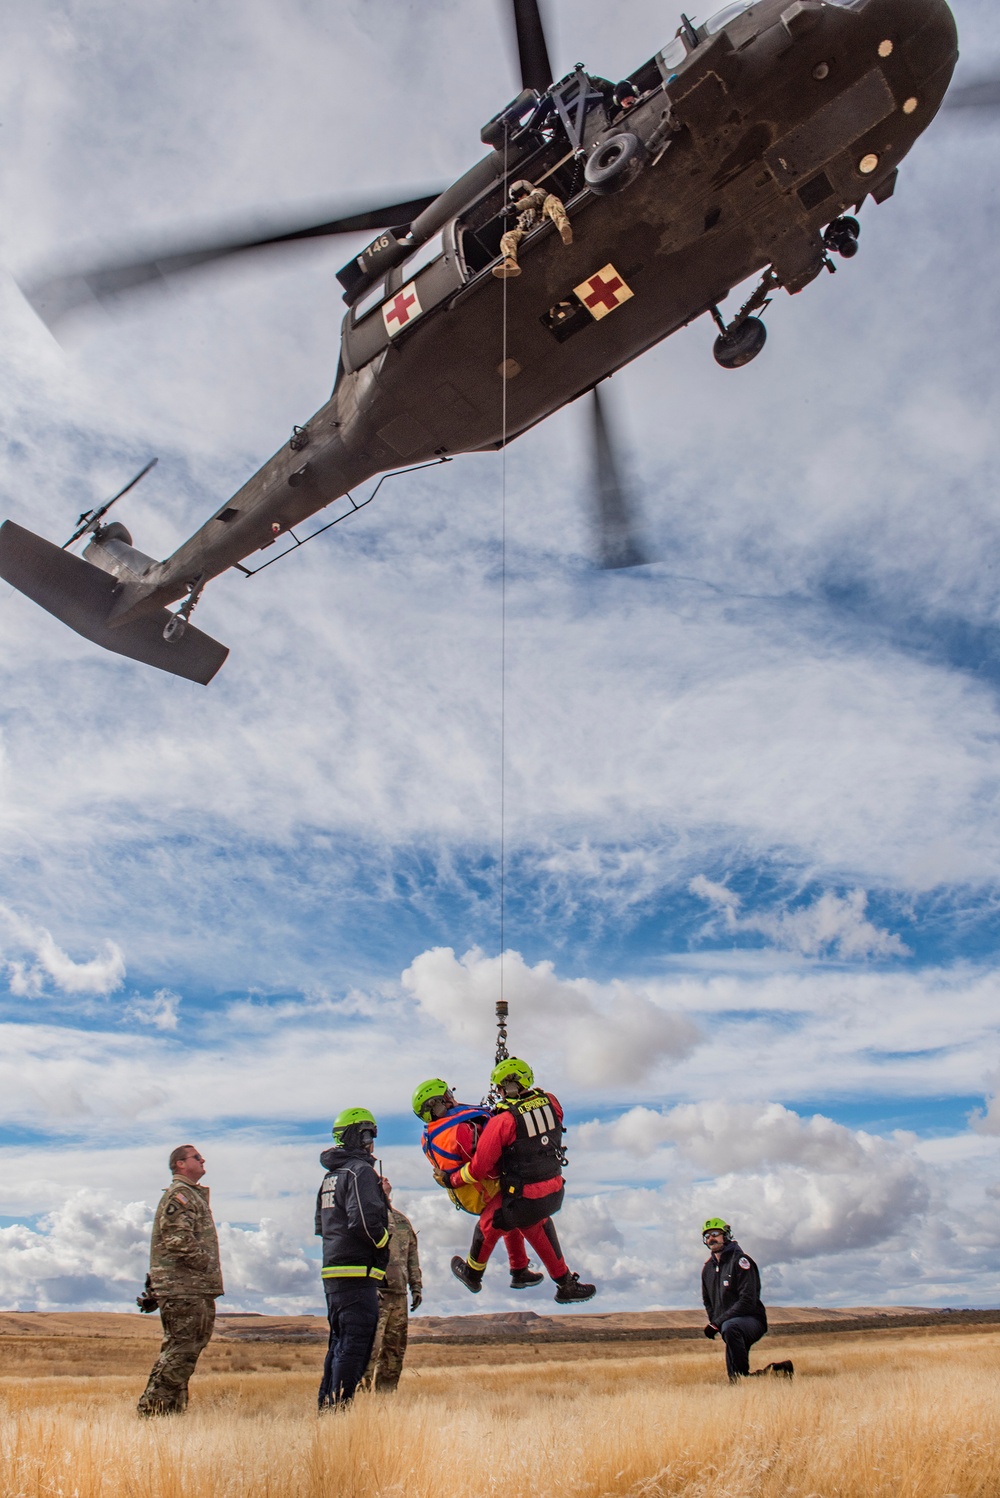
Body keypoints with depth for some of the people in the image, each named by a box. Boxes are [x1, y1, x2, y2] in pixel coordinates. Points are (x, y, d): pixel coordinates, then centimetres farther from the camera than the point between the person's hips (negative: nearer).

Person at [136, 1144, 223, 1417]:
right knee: (181, 1348, -8)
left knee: (189, 1346, 13)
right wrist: (207, 1264, -14)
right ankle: (153, 1407, -4)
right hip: (183, 1285, -10)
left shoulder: (193, 1194, 22)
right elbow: (178, 1239, -21)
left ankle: (170, 1407, 19)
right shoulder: (179, 1195, -10)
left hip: (196, 1287, 10)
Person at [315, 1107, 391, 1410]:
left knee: (340, 1343, 16)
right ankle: (340, 1405, -9)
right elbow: (365, 1220, -24)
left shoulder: (330, 1176, 18)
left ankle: (326, 1405, 19)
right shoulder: (361, 1170, -11)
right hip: (357, 1272, -10)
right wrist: (384, 1240, -6)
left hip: (332, 1271, 10)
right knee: (355, 1345, -7)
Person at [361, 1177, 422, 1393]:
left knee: (395, 1347, 9)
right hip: (375, 1290, -7)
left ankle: (386, 1393, 17)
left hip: (399, 1292, 7)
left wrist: (416, 1286, 15)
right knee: (370, 1346, -14)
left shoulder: (402, 1220, 21)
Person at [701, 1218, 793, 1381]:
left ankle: (743, 1375, -27)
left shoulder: (739, 1260, -12)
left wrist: (718, 1323, -21)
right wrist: (713, 1322, 5)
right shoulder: (707, 1267, 11)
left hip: (752, 1320, -8)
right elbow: (707, 1300, 24)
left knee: (730, 1328, -40)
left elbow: (748, 1301, -20)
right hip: (727, 1324, 8)